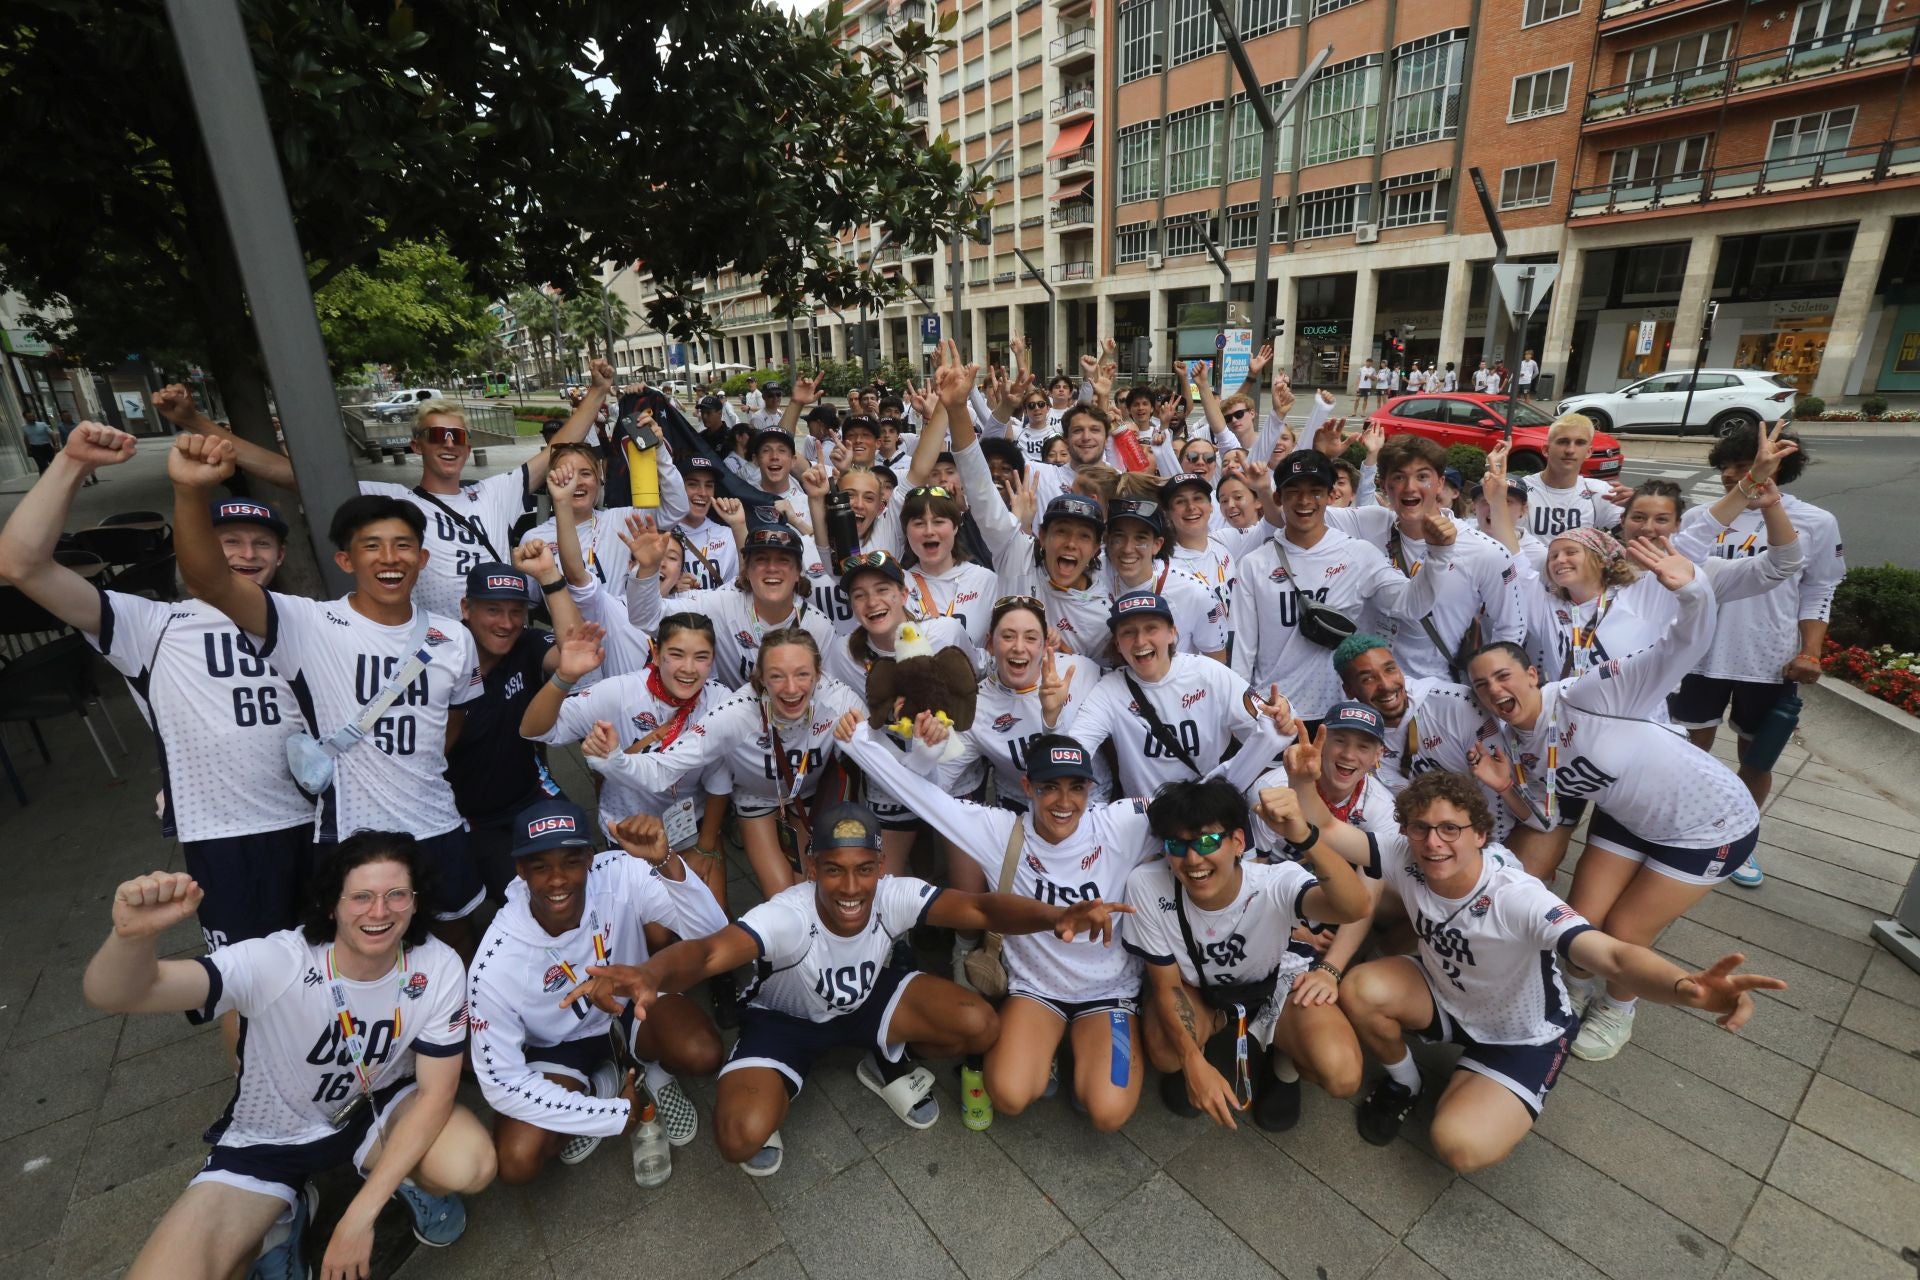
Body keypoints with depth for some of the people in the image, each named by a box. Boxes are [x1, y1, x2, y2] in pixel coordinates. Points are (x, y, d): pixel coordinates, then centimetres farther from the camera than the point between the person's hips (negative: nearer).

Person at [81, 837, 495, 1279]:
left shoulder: (439, 969, -23)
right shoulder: (275, 963, -28)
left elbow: (436, 1091, -18)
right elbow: (111, 995, -34)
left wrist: (360, 1215, -25)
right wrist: (133, 935, -57)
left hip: (379, 1109, 0)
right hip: (271, 1139, 1)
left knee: (470, 1166, -28)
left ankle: (406, 1179, 9)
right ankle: (281, 1219, 13)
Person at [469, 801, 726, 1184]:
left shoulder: (620, 874, -28)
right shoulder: (498, 961, -27)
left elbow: (712, 933, -36)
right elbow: (501, 1081, -18)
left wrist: (664, 860, -54)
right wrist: (613, 1115, -17)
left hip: (632, 1006, 0)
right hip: (558, 1046, 1)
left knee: (704, 1054, -29)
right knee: (516, 1163, -20)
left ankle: (656, 1070, 8)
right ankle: (600, 1085, 10)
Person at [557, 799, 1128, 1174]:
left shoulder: (894, 896, -30)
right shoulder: (786, 916, -38)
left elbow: (981, 907, -39)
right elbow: (708, 951, -54)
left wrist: (1056, 916, -58)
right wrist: (650, 975, -78)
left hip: (869, 999, 3)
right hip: (786, 1018, -2)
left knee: (979, 1026, -18)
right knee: (741, 1138, -28)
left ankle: (887, 1063, 12)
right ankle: (776, 1097, 11)